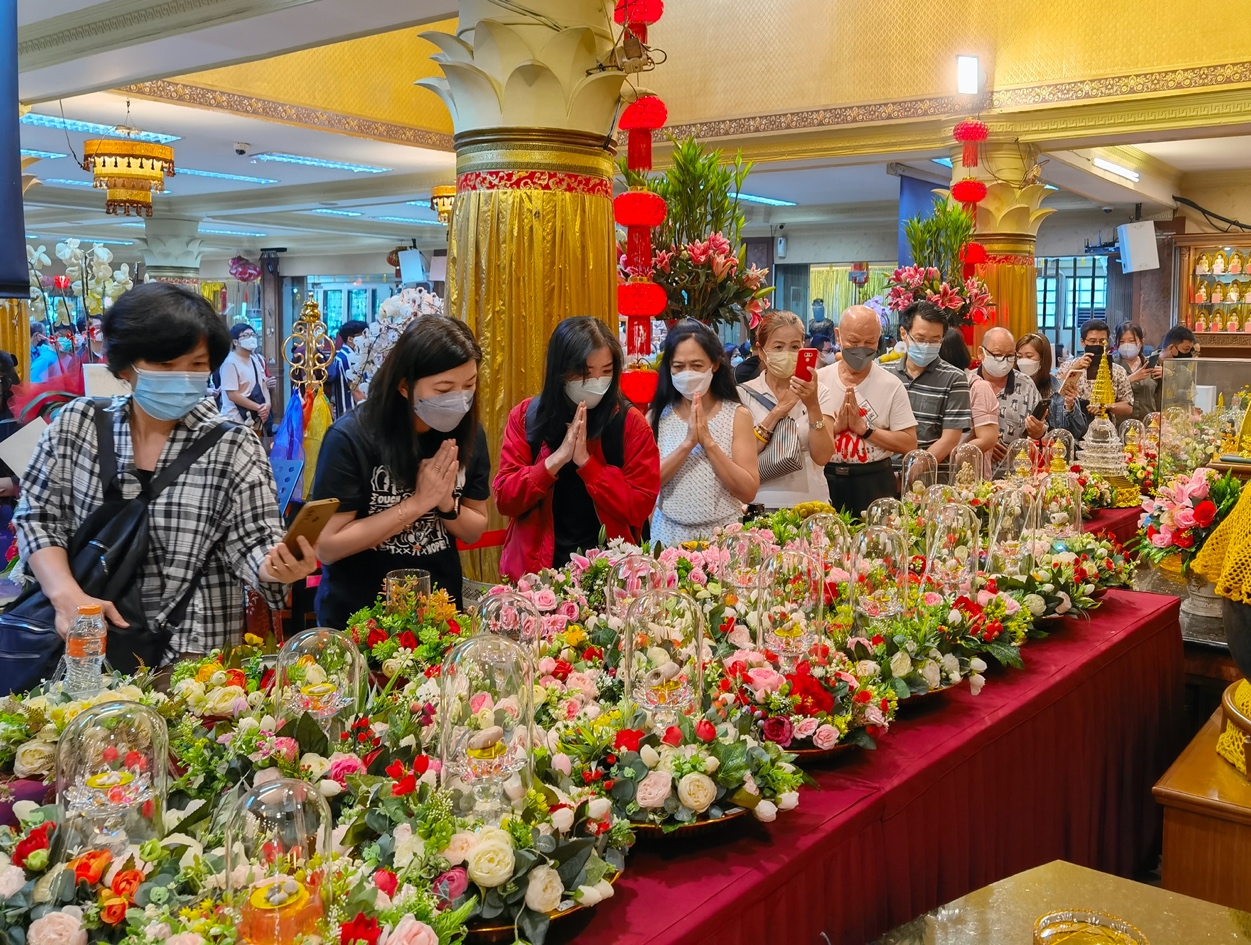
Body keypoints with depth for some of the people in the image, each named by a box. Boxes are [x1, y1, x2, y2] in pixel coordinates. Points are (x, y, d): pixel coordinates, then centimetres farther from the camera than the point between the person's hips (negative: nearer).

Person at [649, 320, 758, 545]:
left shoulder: (737, 415, -2)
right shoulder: (657, 416, 2)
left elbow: (748, 492, -7)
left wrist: (709, 443, -16)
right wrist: (687, 444, -18)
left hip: (724, 535, -1)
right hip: (669, 537, 1)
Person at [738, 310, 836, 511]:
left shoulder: (820, 393, 3)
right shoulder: (744, 394, 1)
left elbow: (822, 456, -8)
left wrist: (813, 405, -20)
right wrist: (776, 413, -16)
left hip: (810, 503, 1)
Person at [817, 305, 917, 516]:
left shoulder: (891, 385, -1)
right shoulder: (818, 379, 2)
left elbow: (909, 444, -6)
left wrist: (864, 429, -13)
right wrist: (836, 426, -15)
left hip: (873, 484, -1)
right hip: (826, 481, 1)